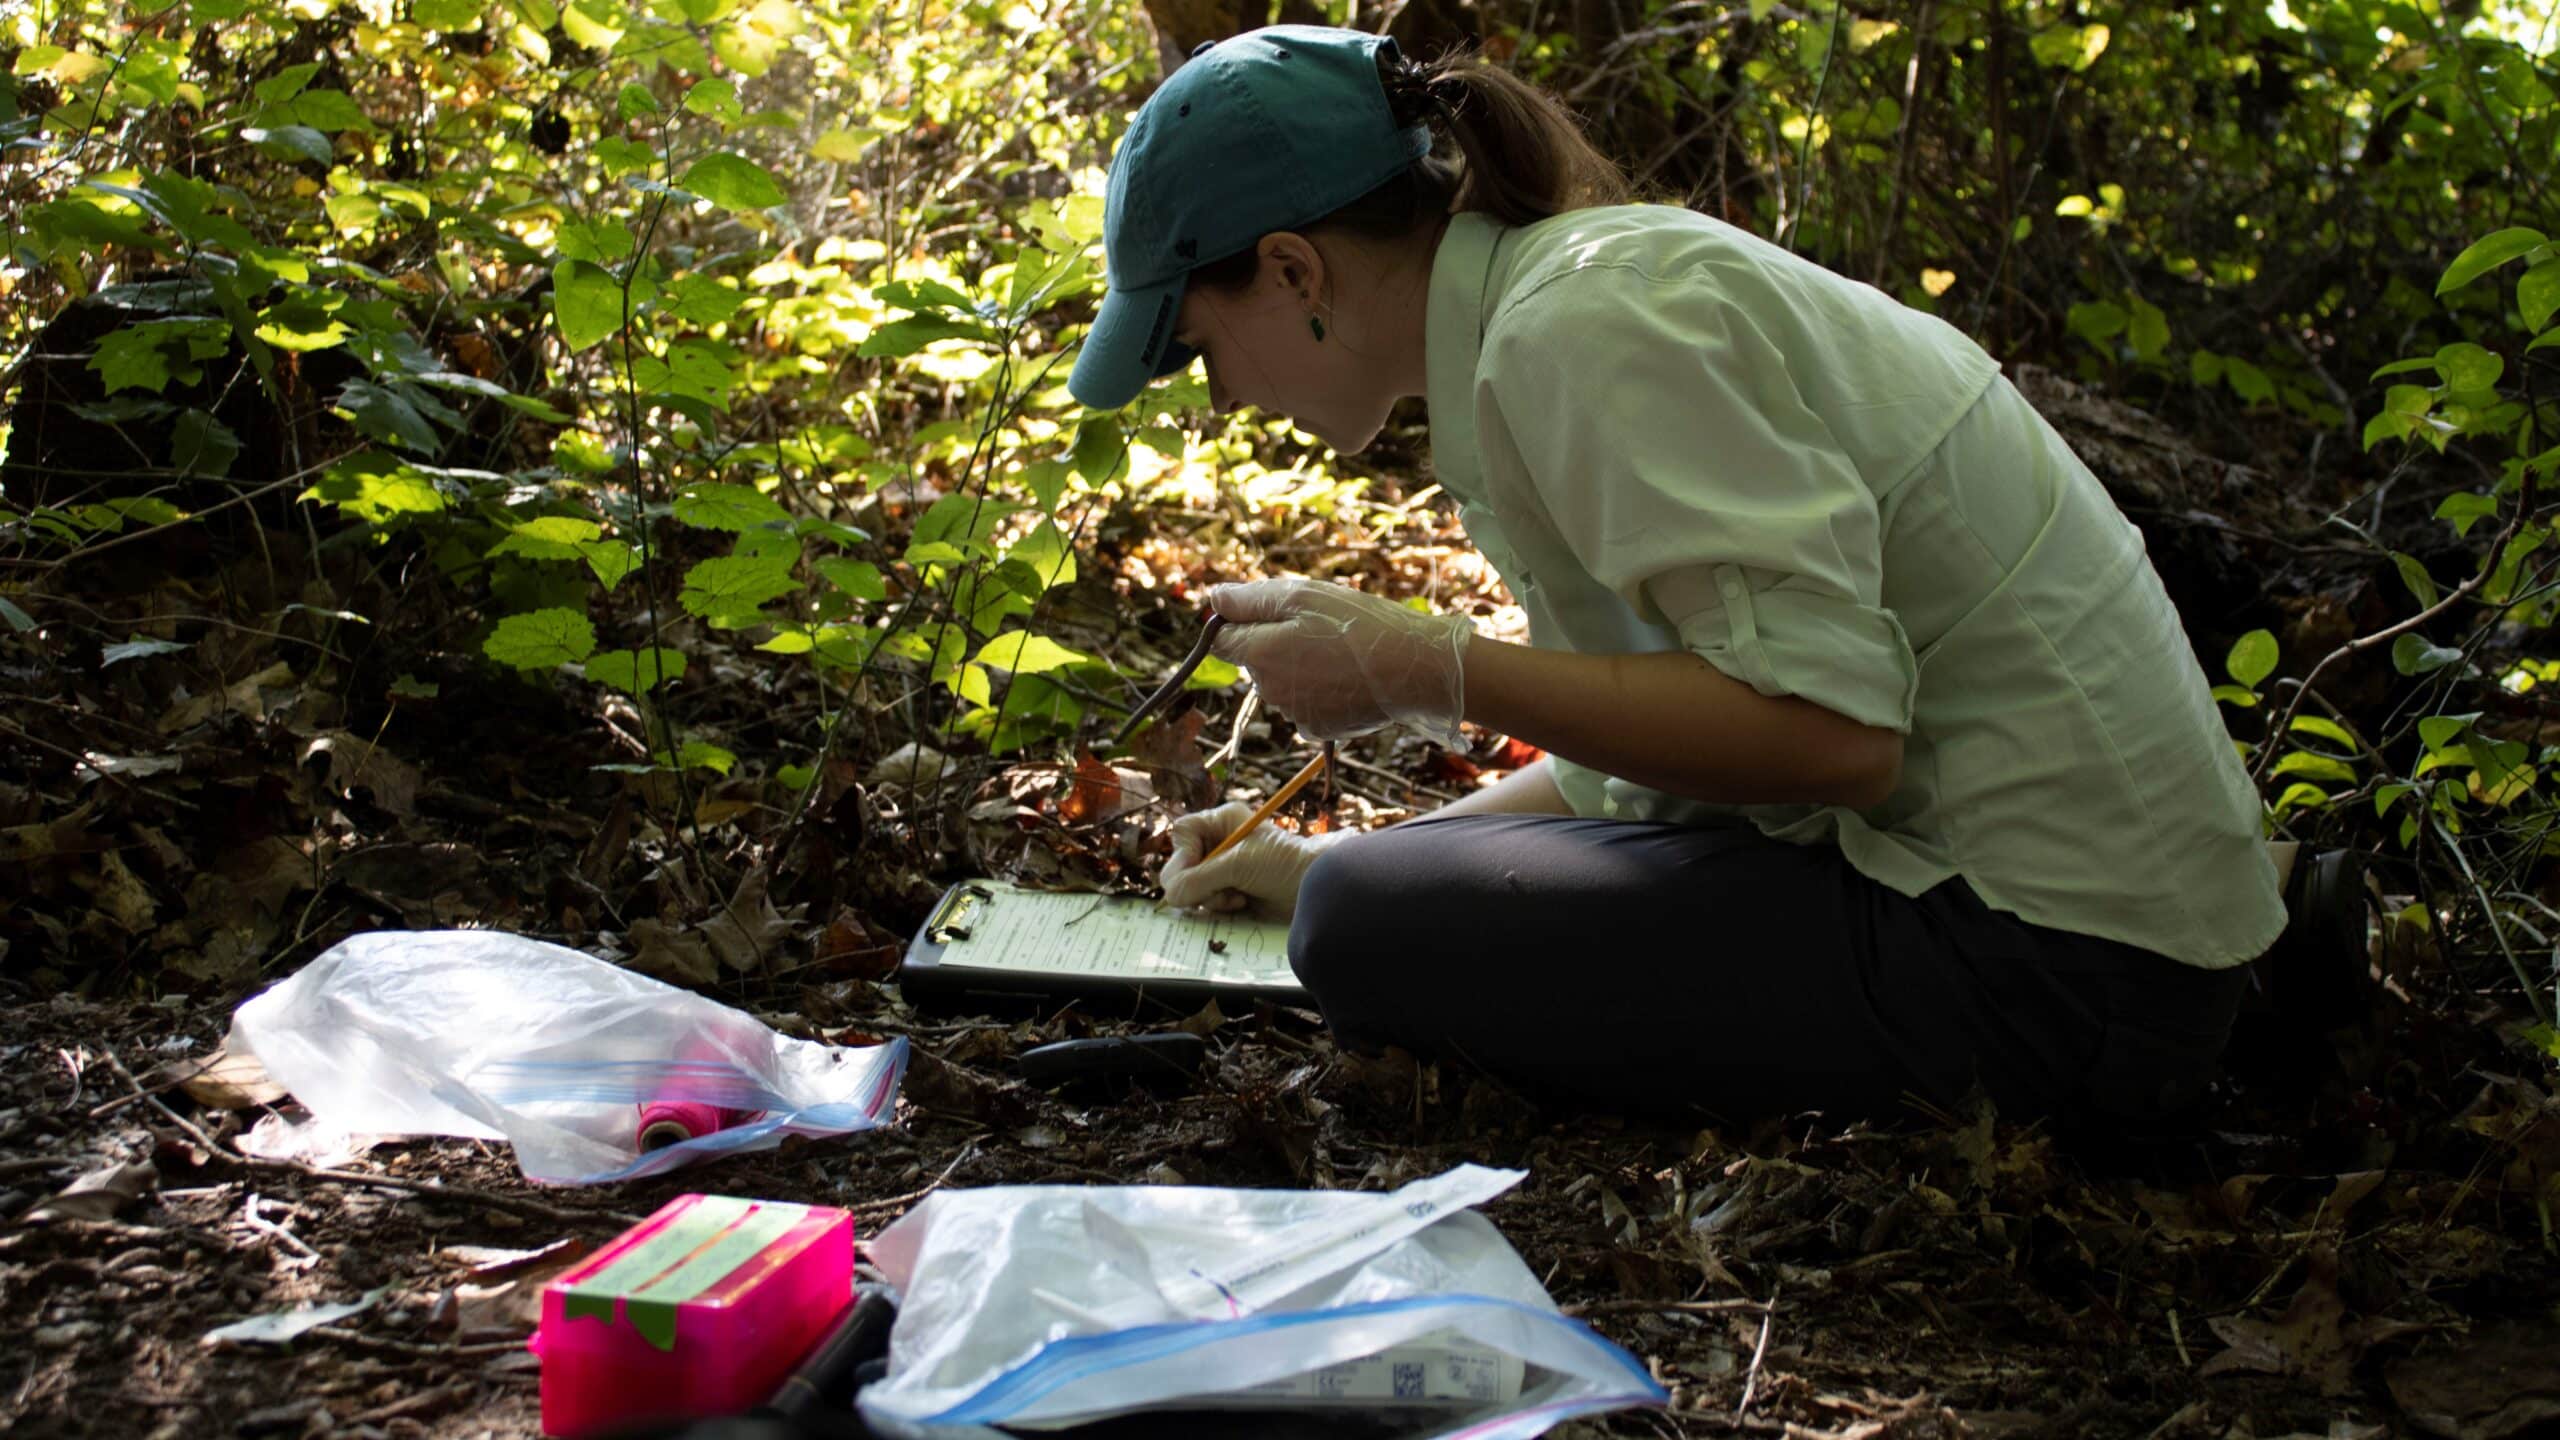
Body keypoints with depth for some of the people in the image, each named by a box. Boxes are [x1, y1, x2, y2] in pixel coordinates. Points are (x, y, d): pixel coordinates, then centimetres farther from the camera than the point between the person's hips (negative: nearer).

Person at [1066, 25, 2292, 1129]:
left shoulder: (1586, 322, -18)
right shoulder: (1590, 280, 13)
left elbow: (1827, 729, -25)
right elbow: (1640, 746, 19)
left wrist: (1430, 674, -19)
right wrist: (1325, 863, 18)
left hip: (2050, 960, -10)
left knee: (1370, 931, -16)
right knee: (1359, 892, 16)